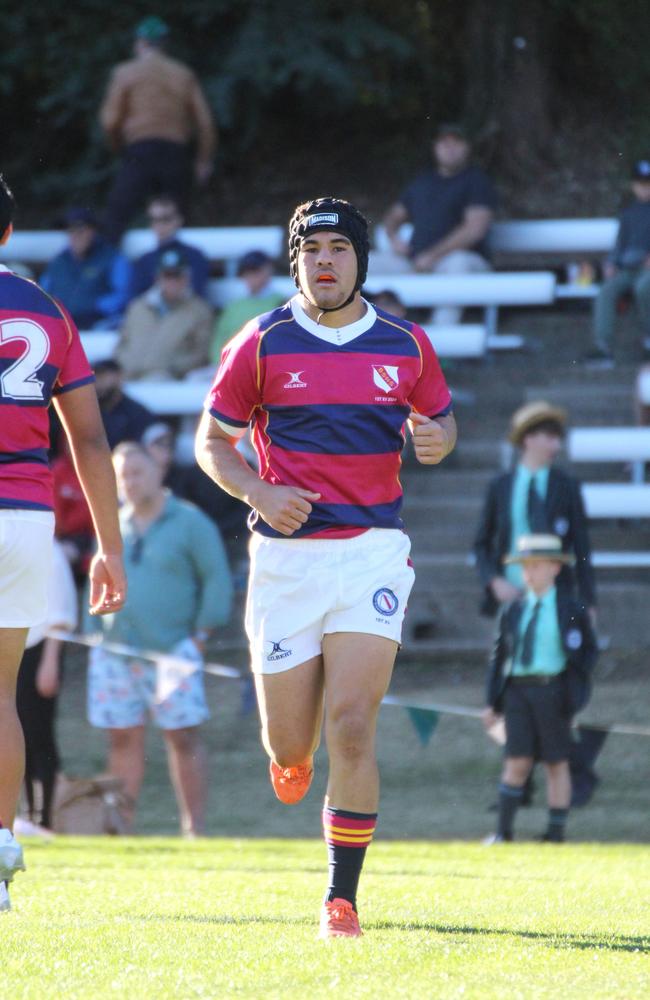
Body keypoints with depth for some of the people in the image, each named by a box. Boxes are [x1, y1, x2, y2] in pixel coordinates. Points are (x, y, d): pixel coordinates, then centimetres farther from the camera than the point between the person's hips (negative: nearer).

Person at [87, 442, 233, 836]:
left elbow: (217, 580, -1)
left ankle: (195, 827, -2)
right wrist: (93, 631, 10)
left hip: (172, 651, -4)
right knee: (124, 739, 5)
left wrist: (202, 633, -6)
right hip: (115, 653, 4)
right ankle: (122, 823, 9)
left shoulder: (190, 522, 0)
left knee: (183, 737, -6)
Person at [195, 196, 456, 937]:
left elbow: (439, 422, 19)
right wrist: (256, 491, -12)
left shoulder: (406, 346, 5)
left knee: (351, 727, -13)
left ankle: (341, 898, -6)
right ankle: (291, 756, 44)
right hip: (286, 551, 0)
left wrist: (436, 441, -6)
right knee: (290, 740, 4)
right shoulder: (261, 344, 1)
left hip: (372, 551, 0)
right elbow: (211, 440, 7)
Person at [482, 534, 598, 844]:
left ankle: (556, 832, 10)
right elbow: (499, 656, 12)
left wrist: (576, 687, -5)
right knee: (517, 762, -5)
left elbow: (590, 650, 8)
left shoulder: (572, 611, 2)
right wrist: (493, 703, 8)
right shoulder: (513, 612, 10)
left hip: (553, 692, -2)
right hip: (518, 691, 2)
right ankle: (503, 830, -1)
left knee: (556, 764, 4)